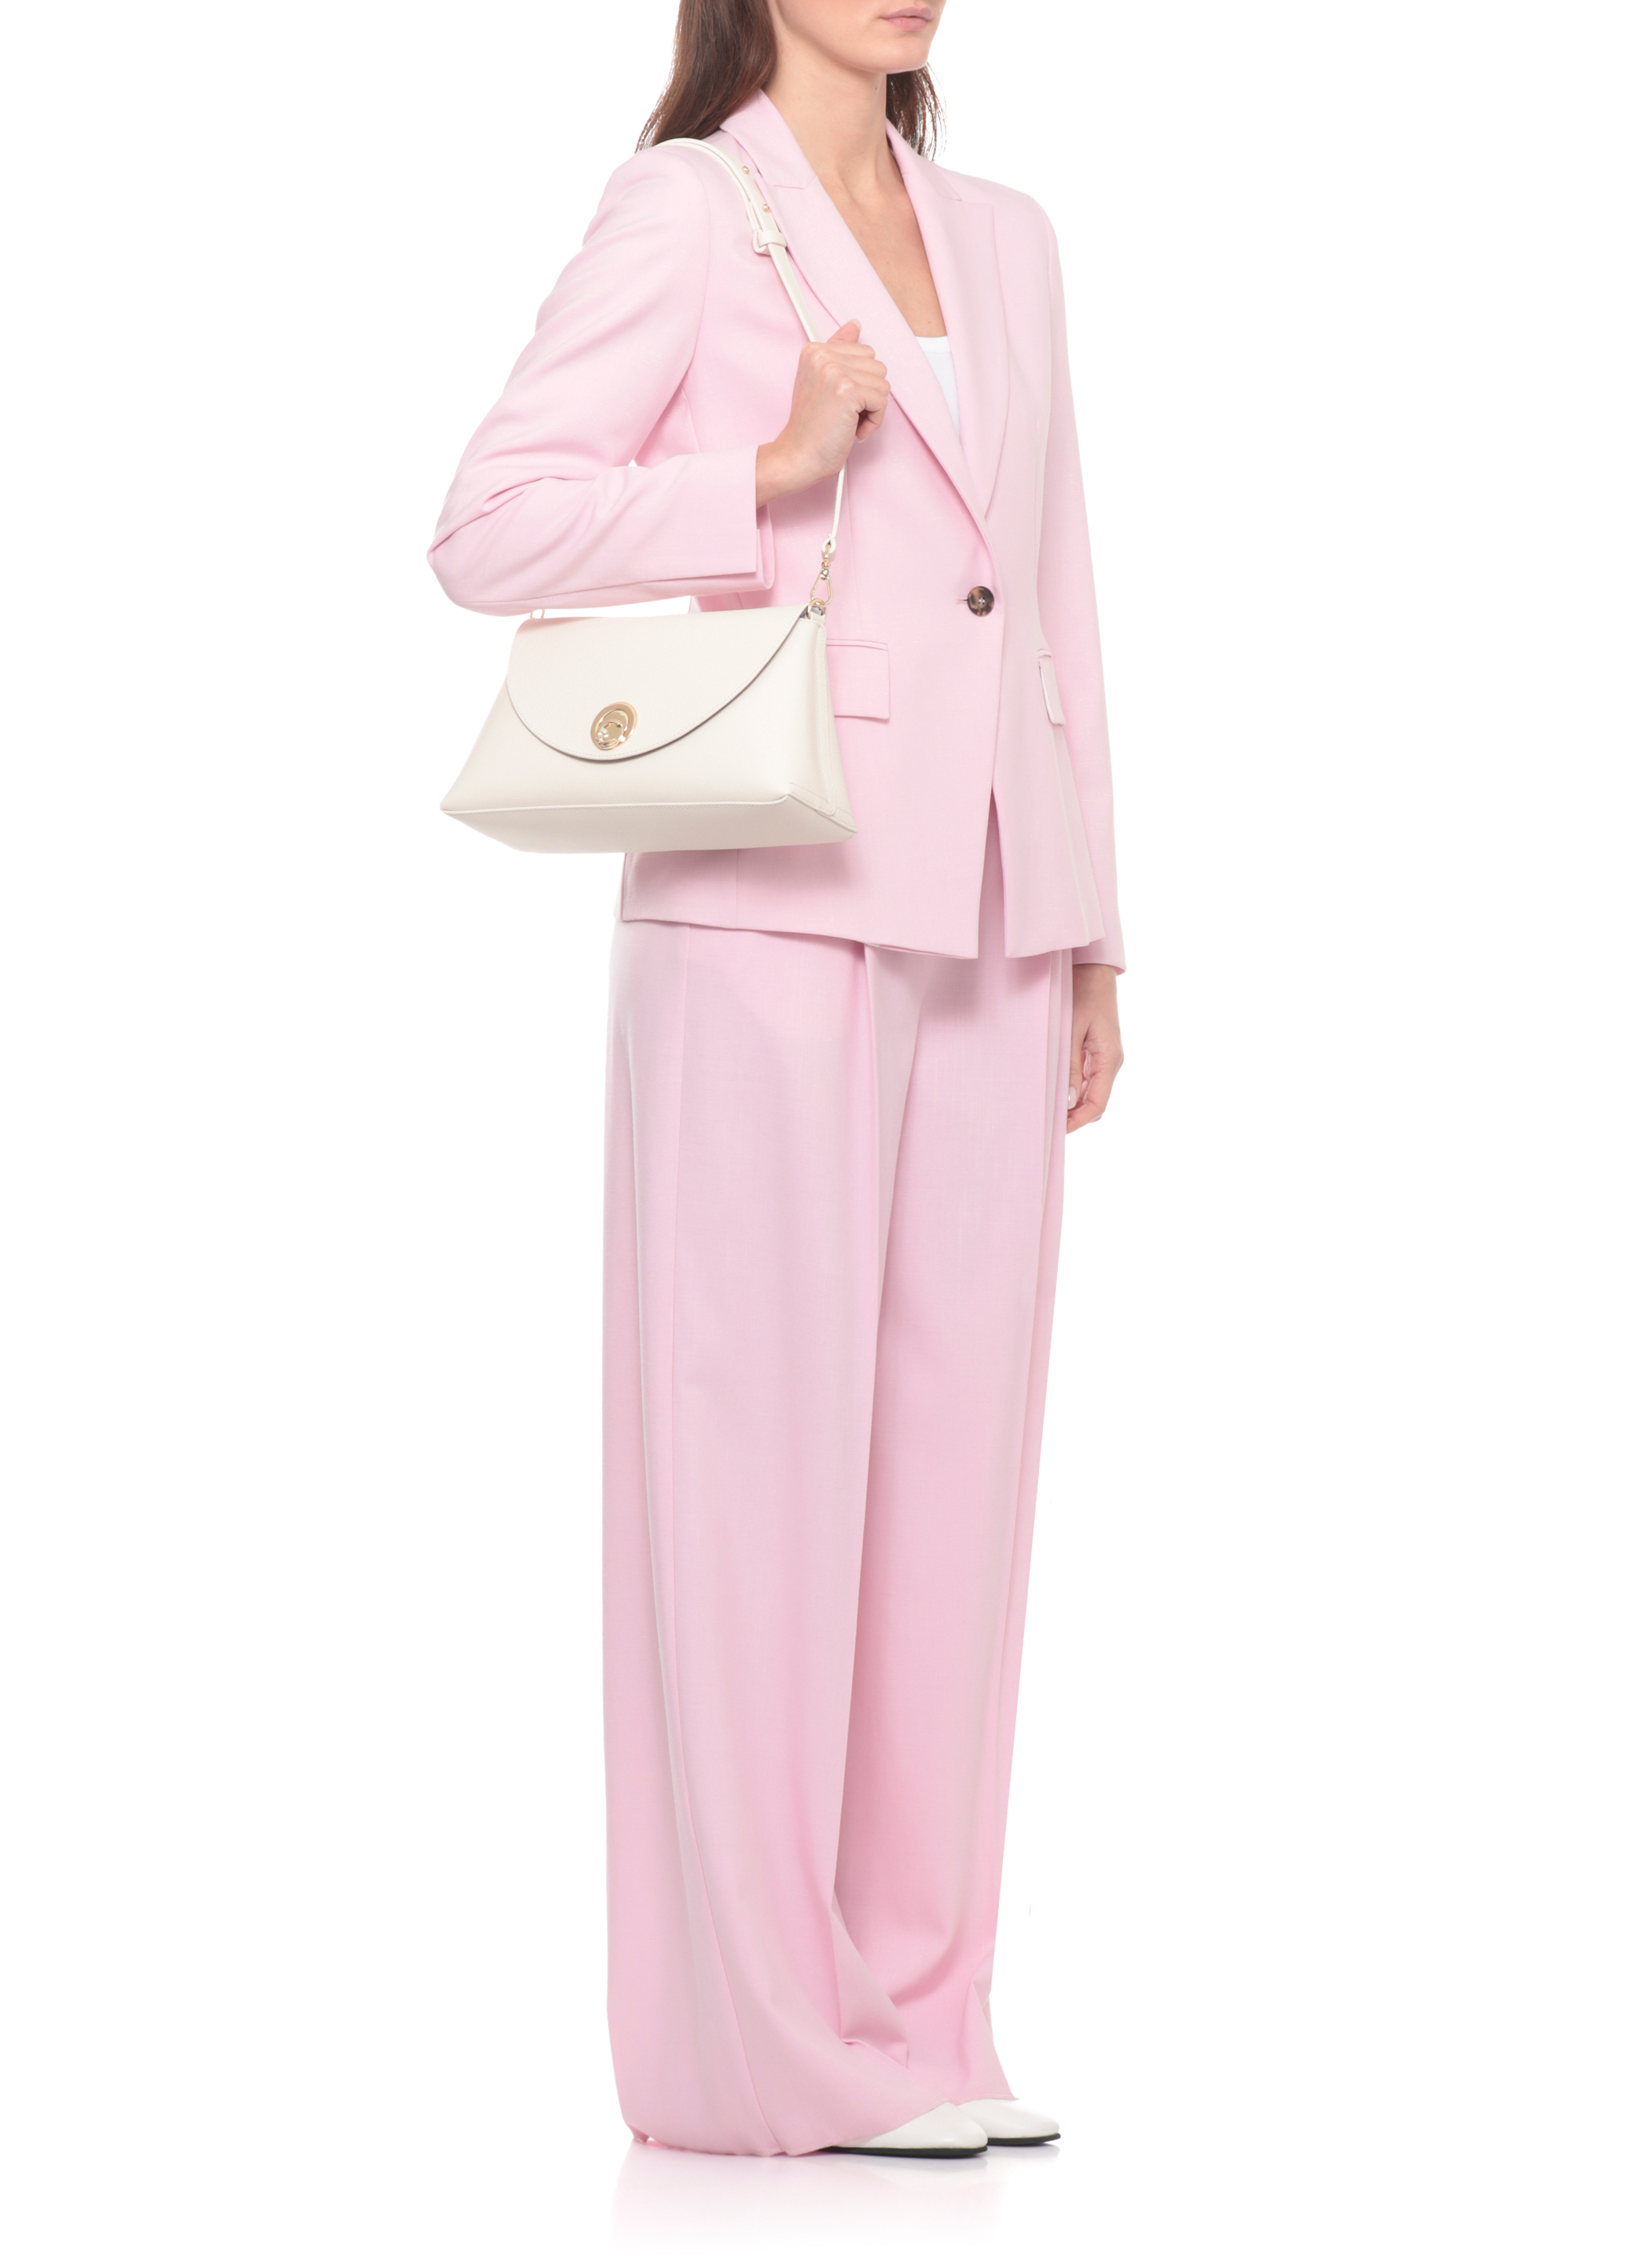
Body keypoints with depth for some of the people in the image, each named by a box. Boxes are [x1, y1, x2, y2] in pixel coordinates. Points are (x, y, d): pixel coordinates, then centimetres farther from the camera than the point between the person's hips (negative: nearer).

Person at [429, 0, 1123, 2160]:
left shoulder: (1005, 238, 17)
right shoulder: (684, 216, -1)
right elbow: (487, 528, -7)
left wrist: (1090, 938, 15)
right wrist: (772, 473, -17)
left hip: (986, 926, 6)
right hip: (776, 909, -6)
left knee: (954, 1449, 6)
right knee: (765, 1447, -3)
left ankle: (913, 2012, 14)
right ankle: (759, 2039, 4)